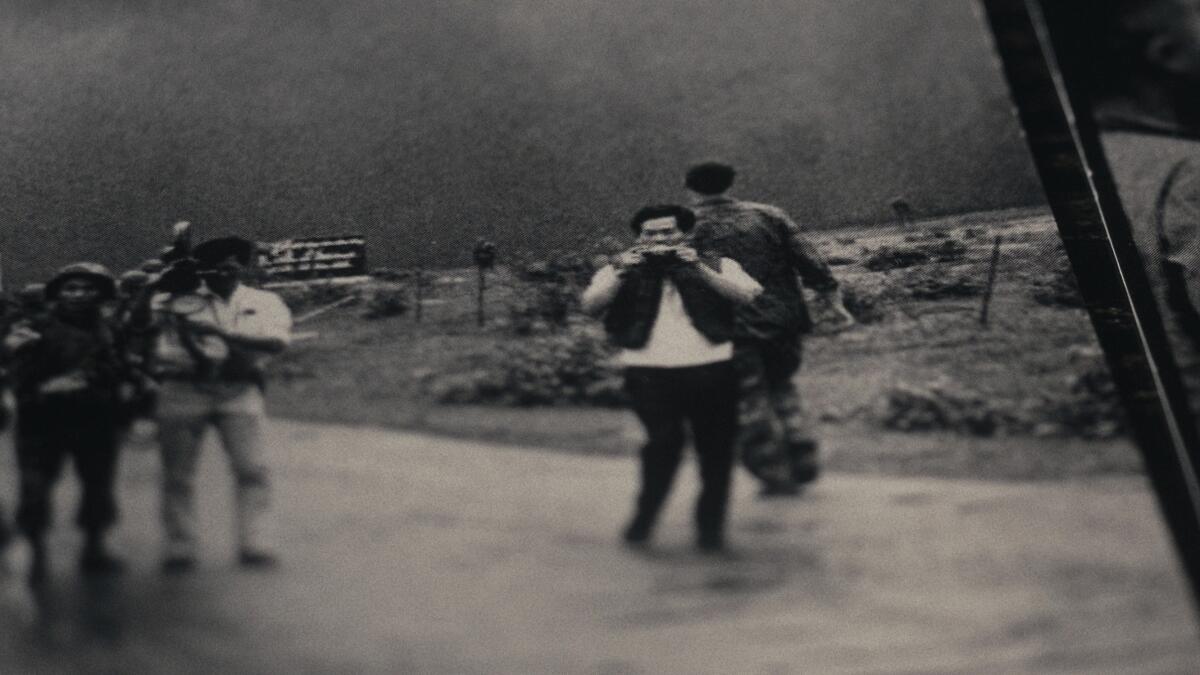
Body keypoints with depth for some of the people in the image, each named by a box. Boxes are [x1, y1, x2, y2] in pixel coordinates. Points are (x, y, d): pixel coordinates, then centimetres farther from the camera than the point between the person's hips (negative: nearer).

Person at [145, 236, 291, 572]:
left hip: (238, 390, 0)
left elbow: (277, 341, -6)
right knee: (178, 473, 0)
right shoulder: (176, 298, 14)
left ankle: (255, 545, -5)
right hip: (182, 388, 0)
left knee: (253, 469, -10)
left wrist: (219, 333, -15)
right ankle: (179, 548, 7)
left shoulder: (264, 301, 13)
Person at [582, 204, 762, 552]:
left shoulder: (717, 265, 11)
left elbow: (750, 295, -6)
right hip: (649, 370, -1)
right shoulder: (620, 271, 13)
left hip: (711, 369, 2)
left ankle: (711, 524, 18)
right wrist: (622, 274, -15)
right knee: (664, 442, -16)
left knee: (716, 451, 4)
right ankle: (644, 517, 3)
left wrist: (699, 269, -13)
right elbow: (589, 305, -2)